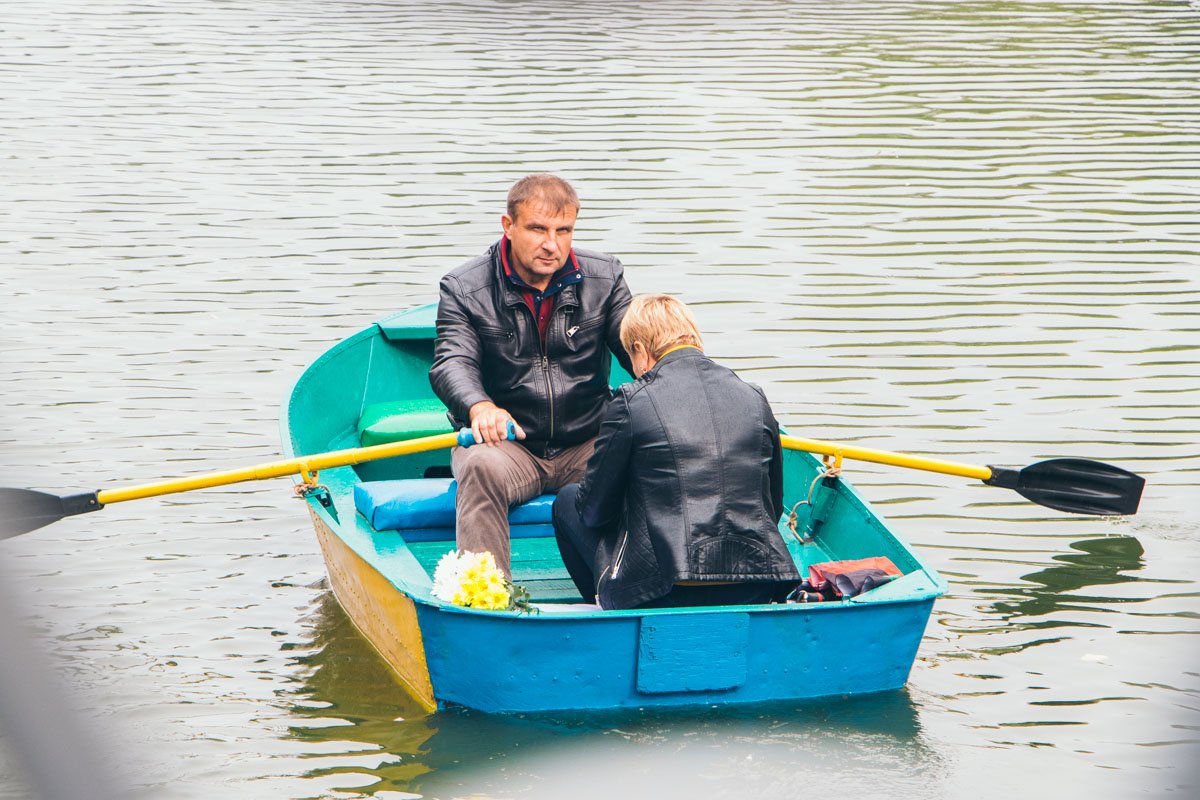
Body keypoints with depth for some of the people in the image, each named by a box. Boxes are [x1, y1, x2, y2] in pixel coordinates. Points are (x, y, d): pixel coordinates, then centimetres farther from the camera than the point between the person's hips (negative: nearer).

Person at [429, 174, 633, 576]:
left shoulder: (604, 277, 6)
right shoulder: (464, 288, -2)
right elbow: (452, 362, -16)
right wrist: (480, 407, -40)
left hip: (586, 445, 2)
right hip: (502, 441, -2)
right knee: (482, 468, -36)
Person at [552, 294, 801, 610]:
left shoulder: (632, 401, -6)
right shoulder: (754, 397, 7)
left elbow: (595, 510, 3)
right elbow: (773, 506, 15)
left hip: (665, 594, -6)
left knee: (568, 501, 21)